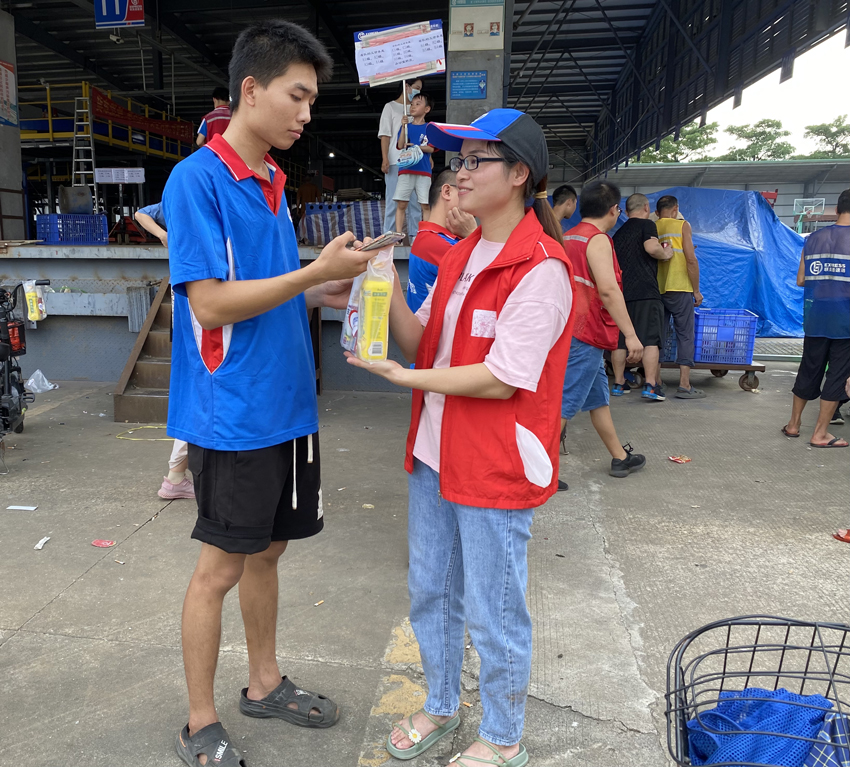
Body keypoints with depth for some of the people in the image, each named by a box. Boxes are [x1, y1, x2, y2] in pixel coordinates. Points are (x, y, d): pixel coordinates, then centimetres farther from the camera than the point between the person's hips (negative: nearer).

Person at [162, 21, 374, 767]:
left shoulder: (275, 184, 12)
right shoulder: (196, 179, -13)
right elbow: (210, 302, -19)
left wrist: (325, 293, 2)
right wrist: (316, 271, -20)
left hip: (288, 406, 8)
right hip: (232, 416, -8)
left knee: (267, 549, 18)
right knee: (222, 565, 5)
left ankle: (264, 683, 38)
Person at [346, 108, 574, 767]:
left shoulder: (541, 267, -18)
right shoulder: (460, 255, 10)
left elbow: (502, 379, -22)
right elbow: (422, 342, 6)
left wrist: (406, 377, -18)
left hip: (497, 467, -8)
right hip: (435, 453, 8)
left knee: (493, 613, 9)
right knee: (430, 594, 22)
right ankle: (442, 706, 46)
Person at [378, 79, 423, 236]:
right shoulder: (390, 107, 6)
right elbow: (385, 135, -1)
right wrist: (385, 158, -11)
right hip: (395, 161, -5)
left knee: (415, 199, 2)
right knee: (393, 198, -6)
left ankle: (414, 232, 6)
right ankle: (389, 234, -3)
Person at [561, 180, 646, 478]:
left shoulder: (568, 237, 15)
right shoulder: (598, 239, -13)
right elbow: (608, 290, -24)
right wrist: (631, 335, -24)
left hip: (570, 329, 10)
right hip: (586, 335, -10)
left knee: (598, 398, 17)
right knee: (565, 405, -7)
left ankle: (621, 458, 29)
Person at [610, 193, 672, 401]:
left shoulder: (619, 233, 20)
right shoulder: (646, 225, 0)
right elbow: (652, 248, -17)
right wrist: (666, 254, 1)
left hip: (621, 291, 6)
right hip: (645, 292, -6)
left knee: (619, 340, 8)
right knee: (651, 339, -6)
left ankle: (618, 384, 13)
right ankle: (650, 386, -12)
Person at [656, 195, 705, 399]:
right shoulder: (681, 225, 0)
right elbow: (691, 260, -8)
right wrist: (696, 290, -2)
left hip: (655, 290, 4)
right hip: (679, 289, -4)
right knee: (685, 335, 0)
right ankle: (684, 385, -4)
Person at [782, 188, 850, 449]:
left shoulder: (813, 238, 6)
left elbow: (801, 280, 8)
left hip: (815, 317, 5)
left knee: (809, 369, 16)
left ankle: (793, 424, 25)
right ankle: (820, 434, 7)